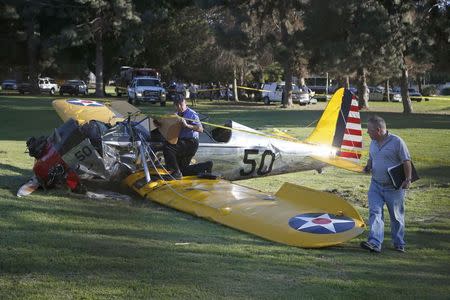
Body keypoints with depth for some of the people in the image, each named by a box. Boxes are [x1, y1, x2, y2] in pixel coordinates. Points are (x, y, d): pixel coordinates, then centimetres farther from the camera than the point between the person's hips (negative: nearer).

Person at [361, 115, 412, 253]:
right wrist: (368, 167, 1)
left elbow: (406, 161, -11)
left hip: (394, 187, -5)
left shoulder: (397, 142, -12)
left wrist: (408, 179, -17)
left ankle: (399, 244, 23)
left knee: (397, 216, 8)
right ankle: (374, 243, -15)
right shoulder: (373, 142, 8)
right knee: (375, 212, -9)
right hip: (376, 185, 5)